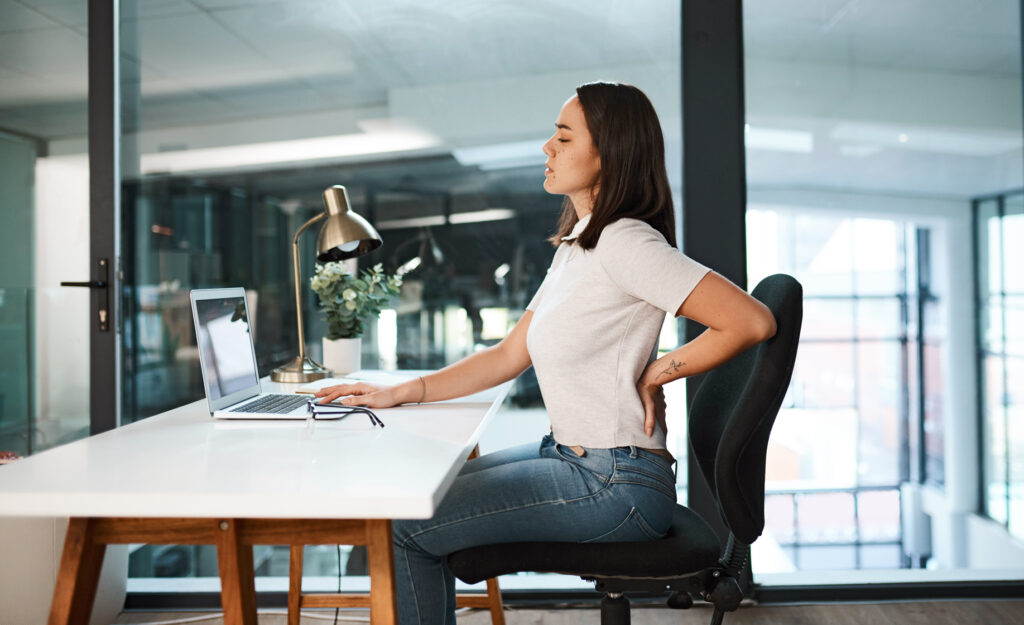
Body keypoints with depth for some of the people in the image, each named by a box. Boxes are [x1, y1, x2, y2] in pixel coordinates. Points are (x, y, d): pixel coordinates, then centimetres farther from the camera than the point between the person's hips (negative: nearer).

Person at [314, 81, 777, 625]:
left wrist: (653, 374, -14)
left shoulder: (625, 242, -18)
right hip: (569, 456, 10)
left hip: (616, 485, -10)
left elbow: (752, 321, -25)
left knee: (408, 528, -9)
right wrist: (400, 393, 8)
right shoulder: (575, 246, 13)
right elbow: (510, 355, 14)